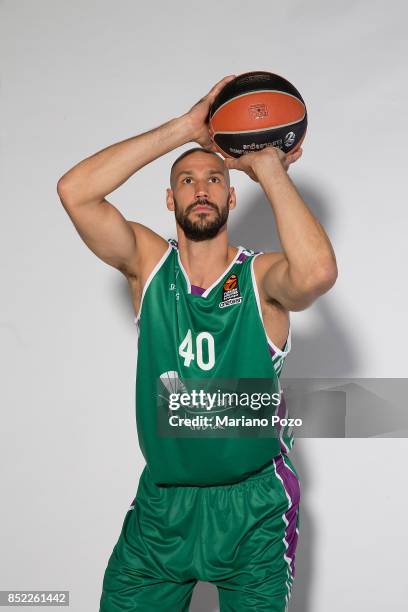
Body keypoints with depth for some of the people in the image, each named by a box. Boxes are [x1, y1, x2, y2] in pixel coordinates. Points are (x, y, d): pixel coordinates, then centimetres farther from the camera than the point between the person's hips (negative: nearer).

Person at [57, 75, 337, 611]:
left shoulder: (261, 278, -11)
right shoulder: (149, 263, -4)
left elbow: (318, 272, -36)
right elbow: (75, 190, -19)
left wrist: (269, 169, -24)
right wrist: (185, 129, -20)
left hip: (253, 507, -2)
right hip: (161, 502, 2)